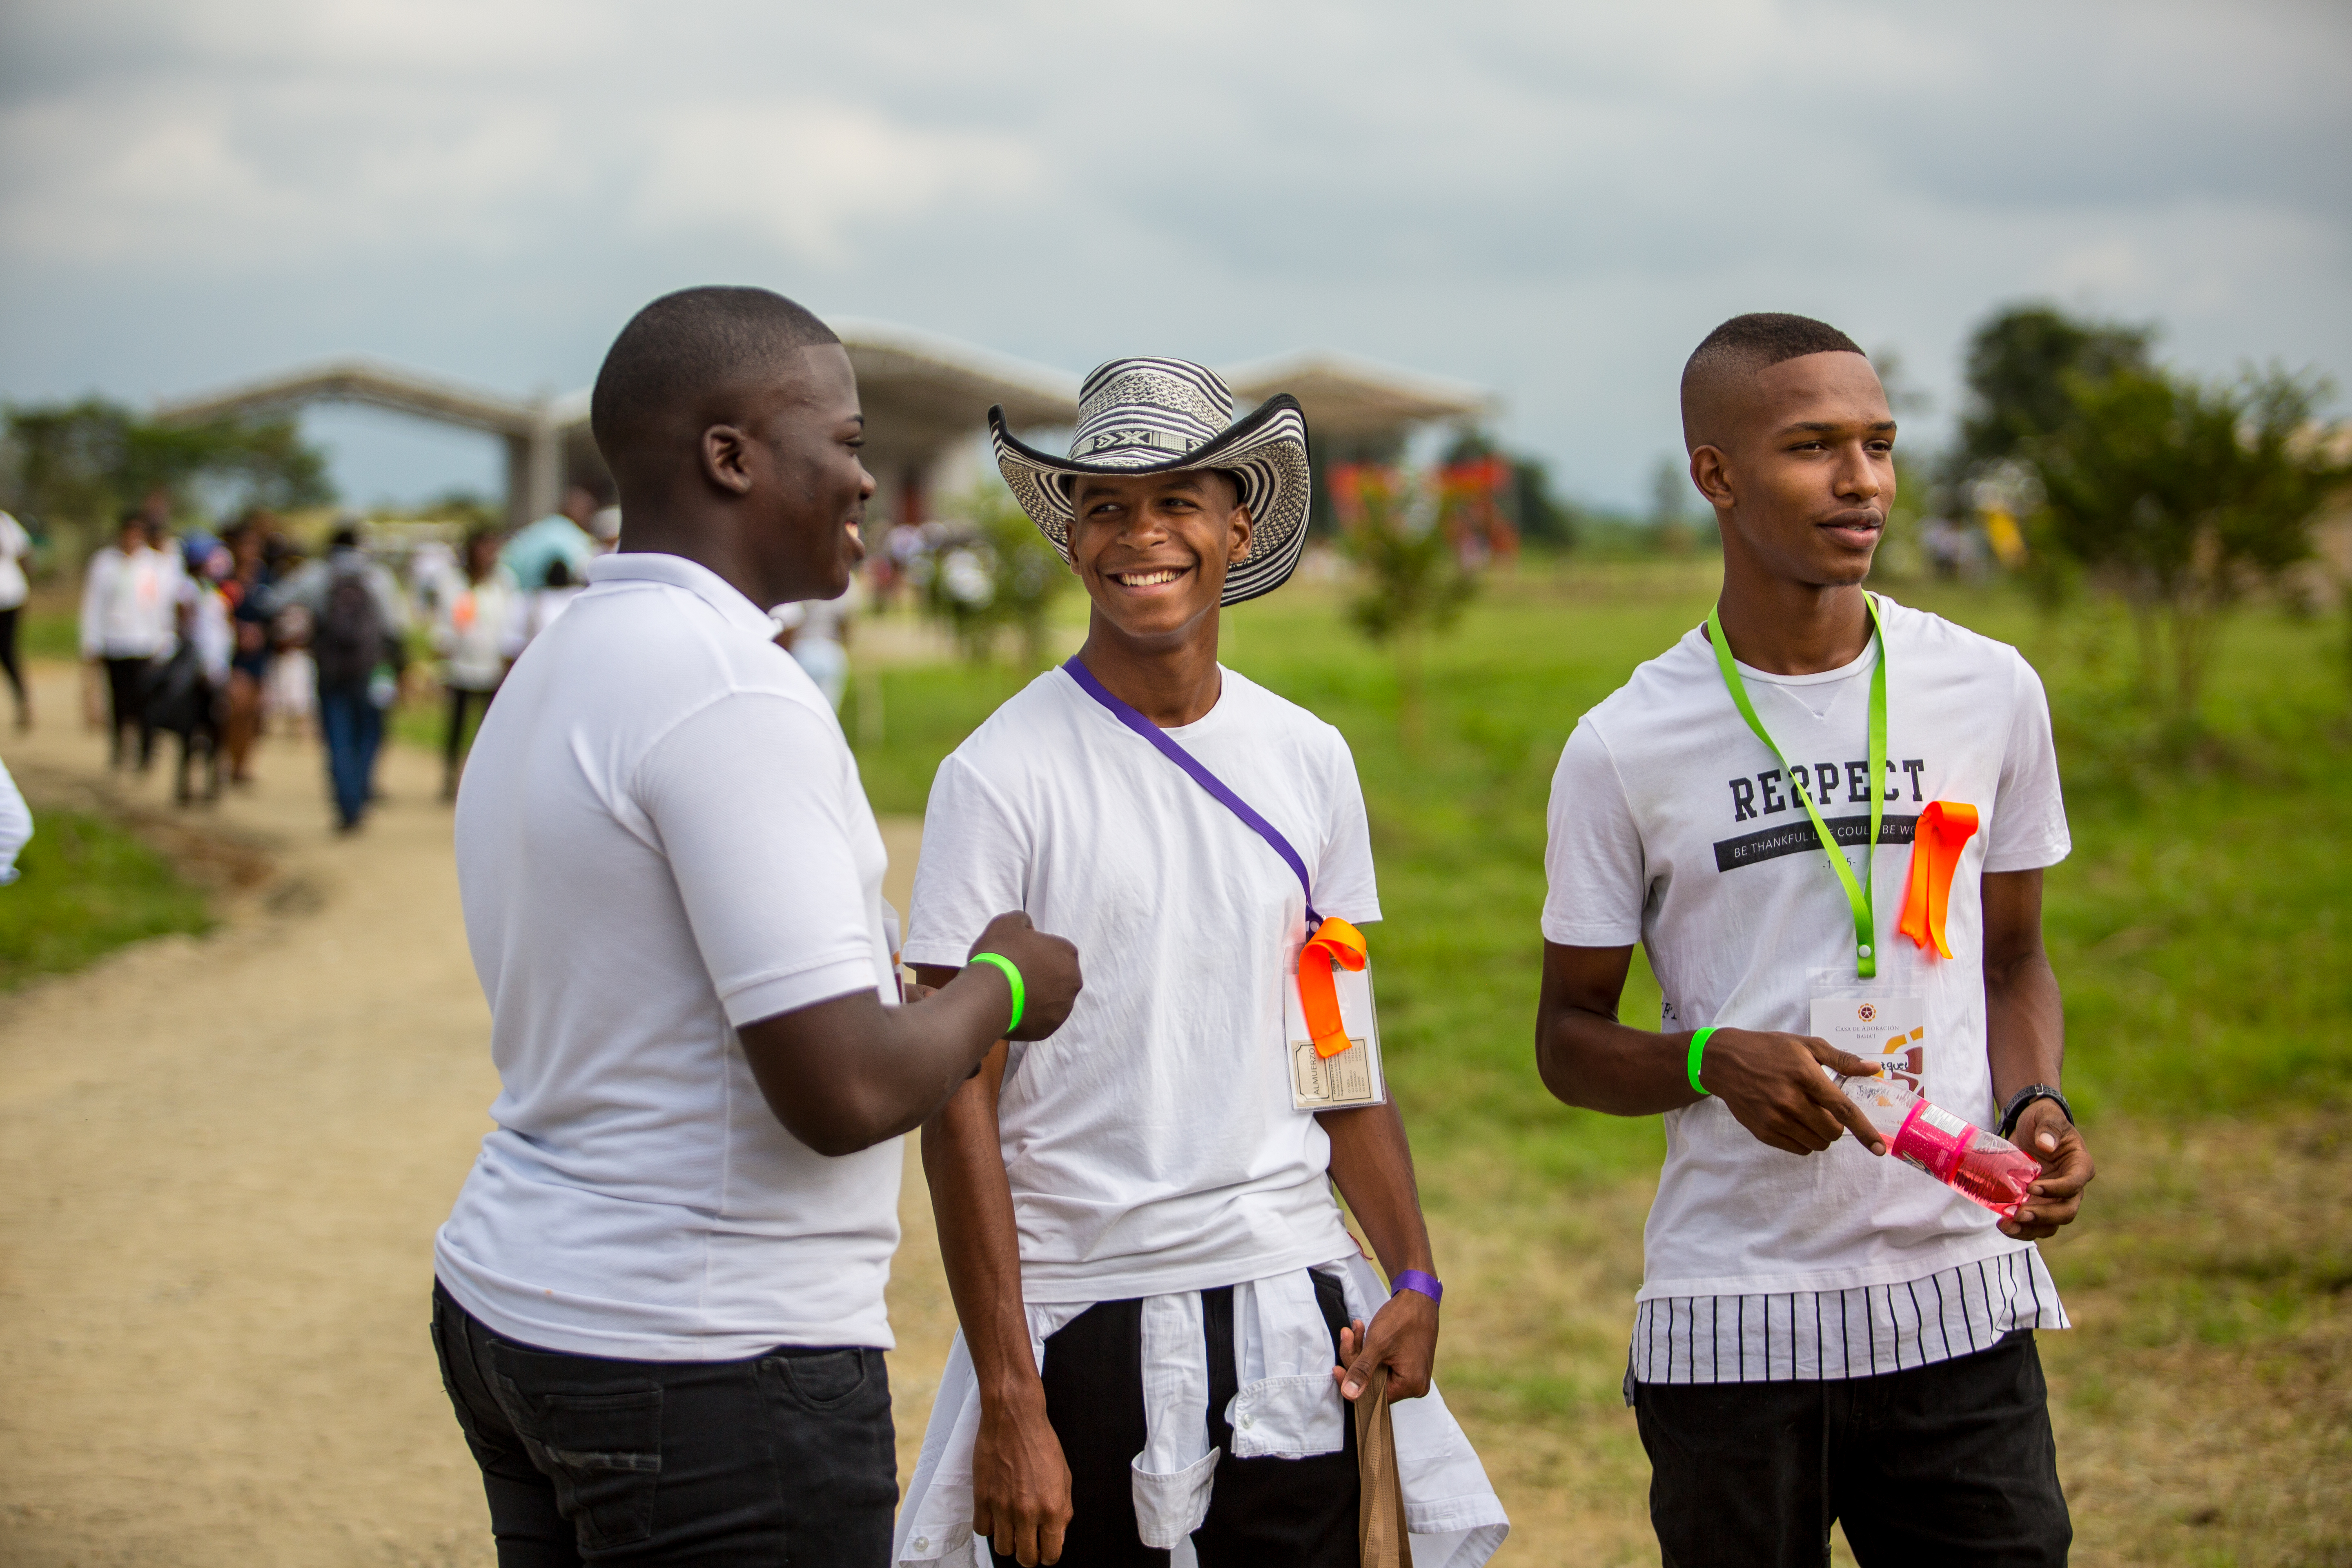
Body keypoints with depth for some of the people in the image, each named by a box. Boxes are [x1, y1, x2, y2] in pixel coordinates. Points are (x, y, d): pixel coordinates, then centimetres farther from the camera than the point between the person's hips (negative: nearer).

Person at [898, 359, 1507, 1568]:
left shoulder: (1309, 762, 7)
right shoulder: (999, 778, -7)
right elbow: (960, 1105, -8)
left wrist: (1414, 1279, 1)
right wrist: (1009, 1400, -12)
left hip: (1290, 1312, 4)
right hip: (1081, 1322, -4)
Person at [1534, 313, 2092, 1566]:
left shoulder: (1990, 692, 4)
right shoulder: (1623, 753, -3)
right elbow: (1571, 1040, 5)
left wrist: (2035, 1106, -4)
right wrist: (1716, 1059, -15)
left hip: (1960, 1295, 2)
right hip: (1731, 1320, -2)